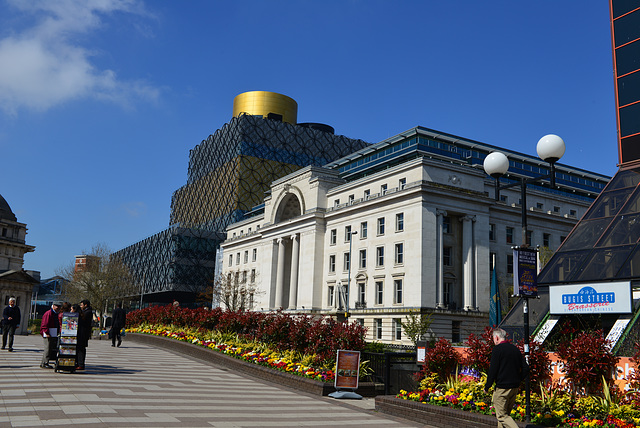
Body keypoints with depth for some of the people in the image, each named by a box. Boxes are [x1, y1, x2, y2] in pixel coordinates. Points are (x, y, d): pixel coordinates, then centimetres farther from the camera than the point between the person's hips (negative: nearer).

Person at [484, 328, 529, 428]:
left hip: (502, 387, -7)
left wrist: (487, 387, -4)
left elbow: (493, 370, -15)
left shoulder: (497, 349, -11)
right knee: (506, 413, 18)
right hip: (515, 387, 8)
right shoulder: (515, 349, 10)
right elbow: (526, 369, 11)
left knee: (502, 416, -2)